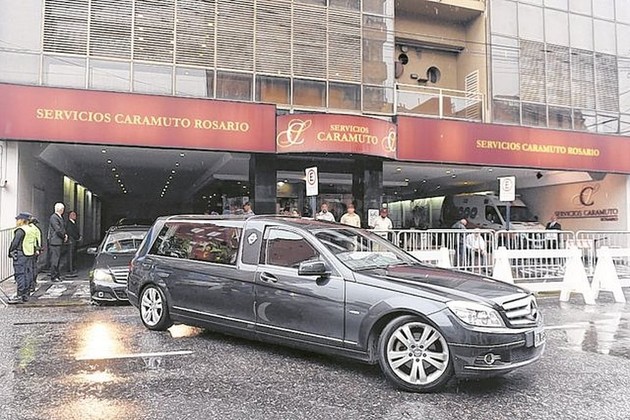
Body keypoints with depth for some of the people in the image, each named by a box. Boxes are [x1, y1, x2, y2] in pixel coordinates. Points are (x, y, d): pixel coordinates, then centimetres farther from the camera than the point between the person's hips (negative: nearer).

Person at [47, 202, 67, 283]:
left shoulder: (60, 217, 16)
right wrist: (64, 236, -6)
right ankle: (53, 277, -1)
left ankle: (56, 275, 19)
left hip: (59, 241, 10)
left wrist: (65, 235, 6)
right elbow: (58, 230, -18)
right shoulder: (54, 217, -13)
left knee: (57, 259, 13)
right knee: (55, 260, -6)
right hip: (55, 241, -10)